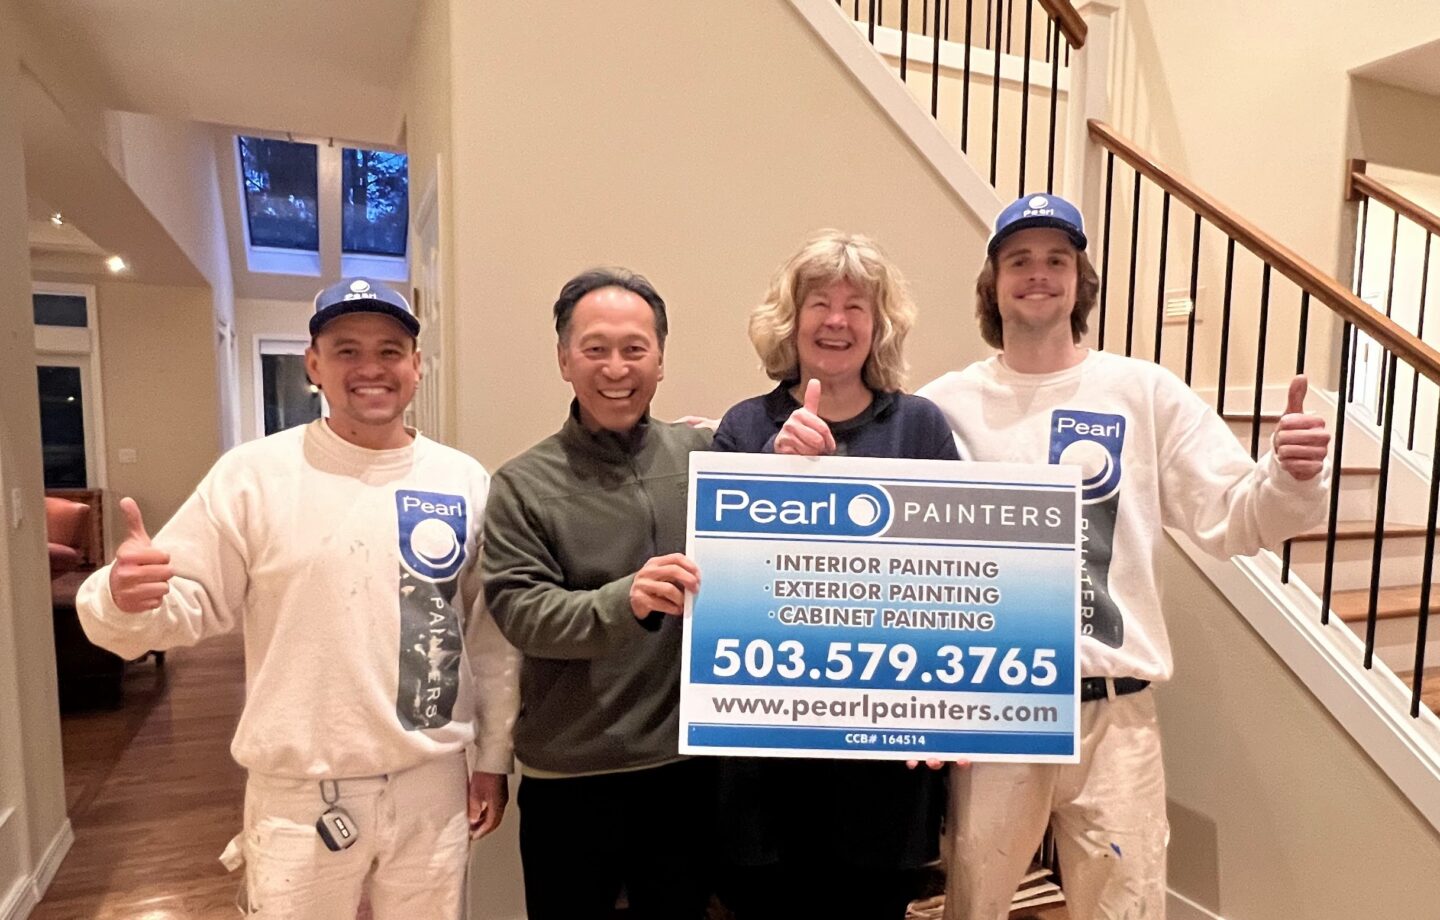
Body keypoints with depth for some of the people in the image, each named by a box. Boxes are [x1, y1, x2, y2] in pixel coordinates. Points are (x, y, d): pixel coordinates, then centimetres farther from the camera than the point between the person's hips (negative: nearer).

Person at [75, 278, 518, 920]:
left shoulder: (465, 481, -2)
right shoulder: (252, 474, -7)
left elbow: (491, 635, 3)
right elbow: (192, 602, -5)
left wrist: (493, 758, 7)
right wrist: (125, 600, -28)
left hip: (433, 784, 2)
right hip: (300, 794, -2)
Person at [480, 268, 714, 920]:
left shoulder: (699, 452, 0)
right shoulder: (525, 484, -6)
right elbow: (520, 611, -14)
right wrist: (624, 601, -31)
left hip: (686, 760, 2)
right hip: (570, 775, -2)